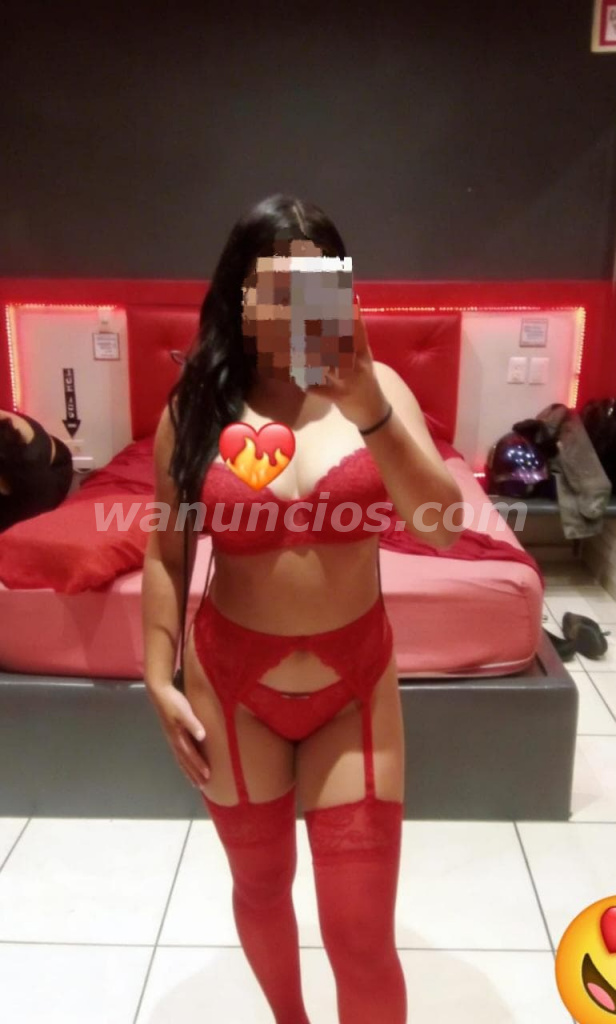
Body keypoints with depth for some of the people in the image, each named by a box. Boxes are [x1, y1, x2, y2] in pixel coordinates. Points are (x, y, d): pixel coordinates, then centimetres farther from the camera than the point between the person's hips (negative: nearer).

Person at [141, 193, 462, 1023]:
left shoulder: (375, 386, -8)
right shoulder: (196, 405, -7)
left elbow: (445, 526, -17)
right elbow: (166, 554, 0)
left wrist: (370, 415, -30)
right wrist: (160, 679, -2)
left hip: (354, 683, -1)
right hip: (233, 683, 1)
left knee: (362, 934, 5)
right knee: (260, 885, 22)